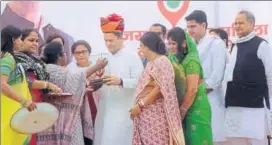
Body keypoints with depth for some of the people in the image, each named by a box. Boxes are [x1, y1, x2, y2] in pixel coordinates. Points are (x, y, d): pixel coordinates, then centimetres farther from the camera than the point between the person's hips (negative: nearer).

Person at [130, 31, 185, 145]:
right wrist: (139, 106, 9)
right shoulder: (151, 63, 18)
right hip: (146, 114, 8)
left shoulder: (161, 62, -11)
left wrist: (140, 105, -17)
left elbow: (160, 89, -19)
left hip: (155, 114, -8)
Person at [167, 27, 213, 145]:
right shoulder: (174, 59, 7)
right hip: (182, 107, 7)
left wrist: (182, 112, -12)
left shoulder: (191, 60, -15)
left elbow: (192, 90, -18)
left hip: (195, 108, -7)